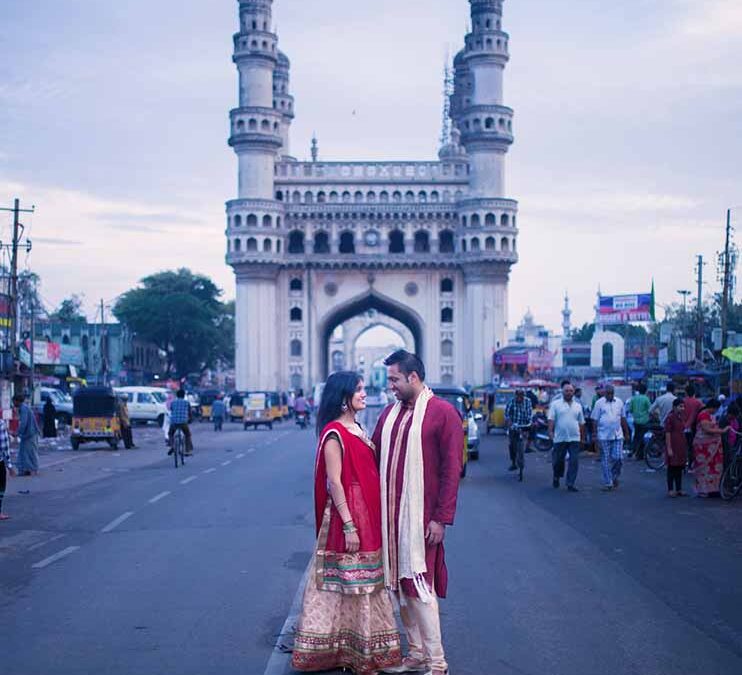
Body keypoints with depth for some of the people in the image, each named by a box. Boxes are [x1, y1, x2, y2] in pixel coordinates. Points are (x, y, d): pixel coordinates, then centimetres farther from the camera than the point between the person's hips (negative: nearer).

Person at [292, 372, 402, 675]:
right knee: (348, 582, -1)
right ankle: (346, 650, 8)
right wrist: (349, 525, -20)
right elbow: (334, 482, -17)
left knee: (365, 581, 13)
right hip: (348, 514, -9)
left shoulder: (357, 428, 12)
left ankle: (362, 649, 22)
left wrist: (376, 518, 15)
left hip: (369, 516, 9)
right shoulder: (335, 433, -14)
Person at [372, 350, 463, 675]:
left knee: (419, 586, -7)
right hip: (389, 513, 7)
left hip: (421, 515, -6)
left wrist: (442, 518, -13)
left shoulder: (442, 412, -7)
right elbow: (374, 458, 15)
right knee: (399, 584, 10)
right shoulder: (390, 412, 12)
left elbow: (452, 468, -10)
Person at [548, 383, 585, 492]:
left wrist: (582, 437, 16)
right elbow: (551, 419, -6)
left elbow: (581, 423, 17)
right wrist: (550, 431, -19)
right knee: (558, 460, 6)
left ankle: (570, 484, -1)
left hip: (574, 438, 2)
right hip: (560, 438, -2)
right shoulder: (555, 404, 2)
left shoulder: (578, 406, 13)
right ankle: (556, 477, 32)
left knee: (574, 461, -6)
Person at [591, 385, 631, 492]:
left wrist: (627, 433, 13)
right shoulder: (599, 403, -1)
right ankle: (608, 483, 8)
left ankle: (615, 477, 22)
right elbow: (595, 421, -1)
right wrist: (595, 436, -5)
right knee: (605, 461, 1)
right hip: (604, 437, -2)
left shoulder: (619, 402, 8)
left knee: (618, 458, -4)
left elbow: (623, 419, 14)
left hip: (618, 436, 2)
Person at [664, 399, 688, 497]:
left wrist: (685, 447, 17)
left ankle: (679, 489, 16)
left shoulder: (682, 417, 12)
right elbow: (667, 433, -14)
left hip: (681, 446, 8)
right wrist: (669, 448, -18)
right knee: (672, 468, -2)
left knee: (680, 468, 10)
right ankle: (670, 490, 3)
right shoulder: (670, 418, -12)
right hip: (673, 445, -8)